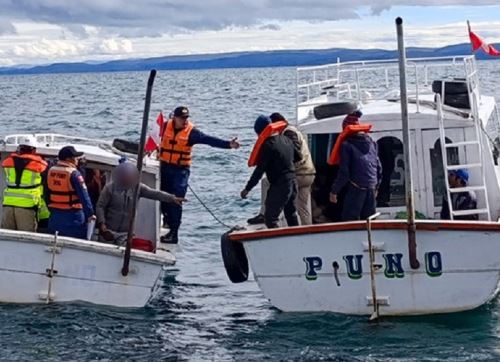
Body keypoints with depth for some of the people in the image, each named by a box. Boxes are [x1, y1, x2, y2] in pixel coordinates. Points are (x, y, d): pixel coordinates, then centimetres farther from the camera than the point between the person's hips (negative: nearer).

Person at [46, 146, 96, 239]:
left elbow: (47, 194, 10)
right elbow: (84, 196, -17)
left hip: (55, 215, 7)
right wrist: (90, 214, -13)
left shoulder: (51, 171, 3)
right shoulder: (74, 174, -16)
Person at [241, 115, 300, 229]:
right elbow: (298, 157, 21)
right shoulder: (286, 139, 7)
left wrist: (247, 188, -13)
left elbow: (259, 170, -17)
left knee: (270, 218, -6)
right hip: (292, 182, 9)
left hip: (278, 186, -8)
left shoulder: (267, 145, -16)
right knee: (291, 215, 20)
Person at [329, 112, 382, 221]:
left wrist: (334, 191, -3)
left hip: (356, 189, -7)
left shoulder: (346, 145, -8)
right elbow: (379, 167, 16)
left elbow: (344, 172, -11)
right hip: (371, 189, 7)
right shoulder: (371, 142, 12)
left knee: (350, 221, -5)